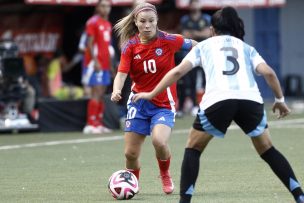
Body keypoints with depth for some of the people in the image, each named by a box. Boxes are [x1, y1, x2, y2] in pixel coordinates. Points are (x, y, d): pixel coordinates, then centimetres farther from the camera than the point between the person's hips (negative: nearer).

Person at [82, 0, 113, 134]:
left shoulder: (108, 24, 17)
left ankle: (98, 123, 11)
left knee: (102, 93, 8)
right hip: (96, 63, -8)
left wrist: (110, 64, 19)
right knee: (96, 93, -12)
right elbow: (89, 44, -13)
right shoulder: (93, 22, -7)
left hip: (105, 64, 8)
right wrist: (95, 61, -21)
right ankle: (90, 124, -13)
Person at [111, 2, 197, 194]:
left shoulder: (168, 40, -11)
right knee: (130, 153, 2)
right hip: (139, 103, 3)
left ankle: (165, 175, 3)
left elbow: (193, 45, 4)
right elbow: (122, 74, -13)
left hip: (164, 104, -2)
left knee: (159, 141, -29)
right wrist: (116, 90, -33)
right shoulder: (130, 46, -6)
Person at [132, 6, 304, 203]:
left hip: (217, 100, -2)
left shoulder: (204, 46, 25)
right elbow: (268, 72, 10)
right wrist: (280, 100, 21)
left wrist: (151, 94, 22)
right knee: (268, 150, 21)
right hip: (250, 99, 2)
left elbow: (178, 71, 15)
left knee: (193, 149, 18)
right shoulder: (247, 48, 27)